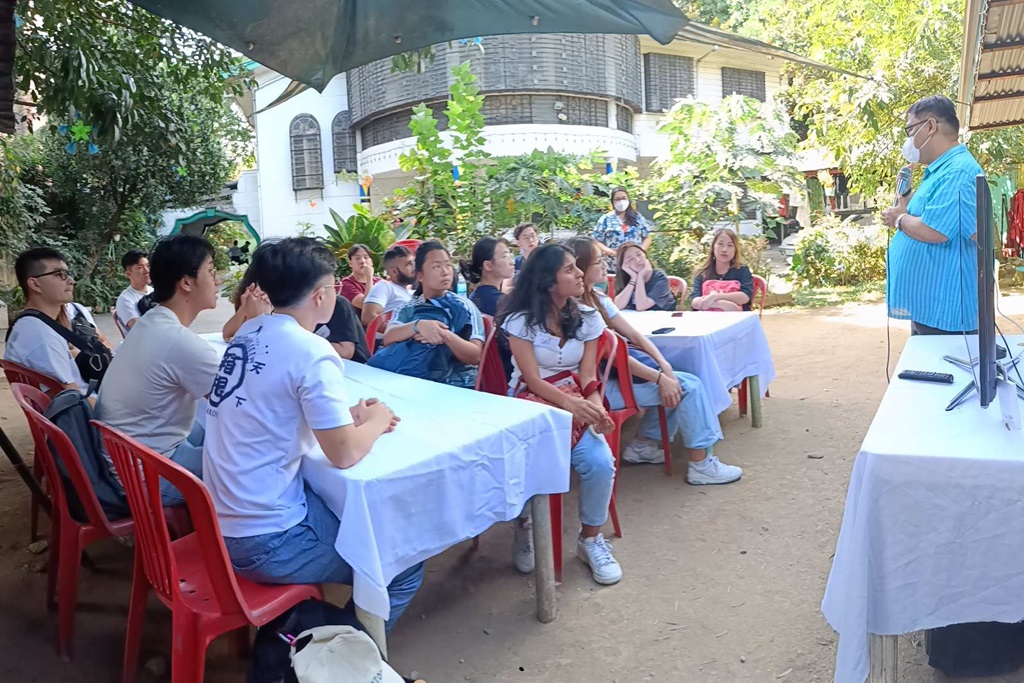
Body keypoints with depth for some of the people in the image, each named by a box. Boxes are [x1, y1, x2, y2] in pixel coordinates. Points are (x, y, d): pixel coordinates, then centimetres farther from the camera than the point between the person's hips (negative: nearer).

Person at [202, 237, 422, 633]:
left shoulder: (248, 333, 5)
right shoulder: (312, 353, -20)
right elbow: (344, 454, -21)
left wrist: (348, 415, 8)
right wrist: (375, 422, 0)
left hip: (221, 524, 9)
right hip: (265, 541, -9)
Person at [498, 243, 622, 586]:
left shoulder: (588, 319, 5)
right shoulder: (520, 320, -6)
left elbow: (588, 377, -2)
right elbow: (533, 380, -15)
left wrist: (594, 406, -25)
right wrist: (570, 402, -34)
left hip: (576, 407, 3)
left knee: (601, 462, -25)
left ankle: (591, 538, 0)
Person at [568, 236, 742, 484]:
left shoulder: (598, 298, 9)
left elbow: (634, 335, 6)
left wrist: (665, 367, -7)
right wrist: (660, 377, -18)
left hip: (614, 372, 9)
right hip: (601, 385, -9)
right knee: (687, 386, -7)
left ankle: (643, 444, 19)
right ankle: (701, 466, 2)